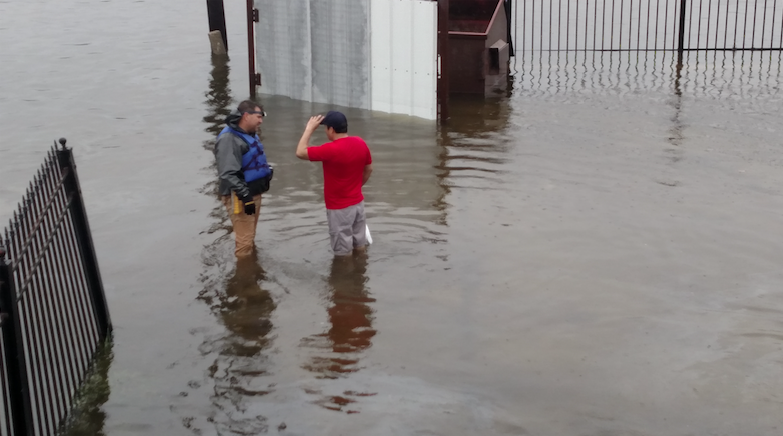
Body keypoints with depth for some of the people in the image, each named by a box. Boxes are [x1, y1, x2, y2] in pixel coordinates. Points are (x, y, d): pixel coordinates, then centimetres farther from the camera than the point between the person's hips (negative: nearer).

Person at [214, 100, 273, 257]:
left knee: (250, 237, 22)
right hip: (240, 197, -10)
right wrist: (245, 196, -28)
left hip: (254, 193, 10)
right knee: (244, 241, -7)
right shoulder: (229, 139, -20)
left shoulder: (250, 135, 10)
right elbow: (228, 174, -27)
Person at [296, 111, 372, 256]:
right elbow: (368, 169, 10)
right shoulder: (361, 143, -2)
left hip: (339, 207, -7)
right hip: (358, 202, 7)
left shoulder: (331, 149, -25)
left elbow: (300, 152, -18)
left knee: (343, 253, 6)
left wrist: (309, 129, -9)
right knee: (360, 245, 19)